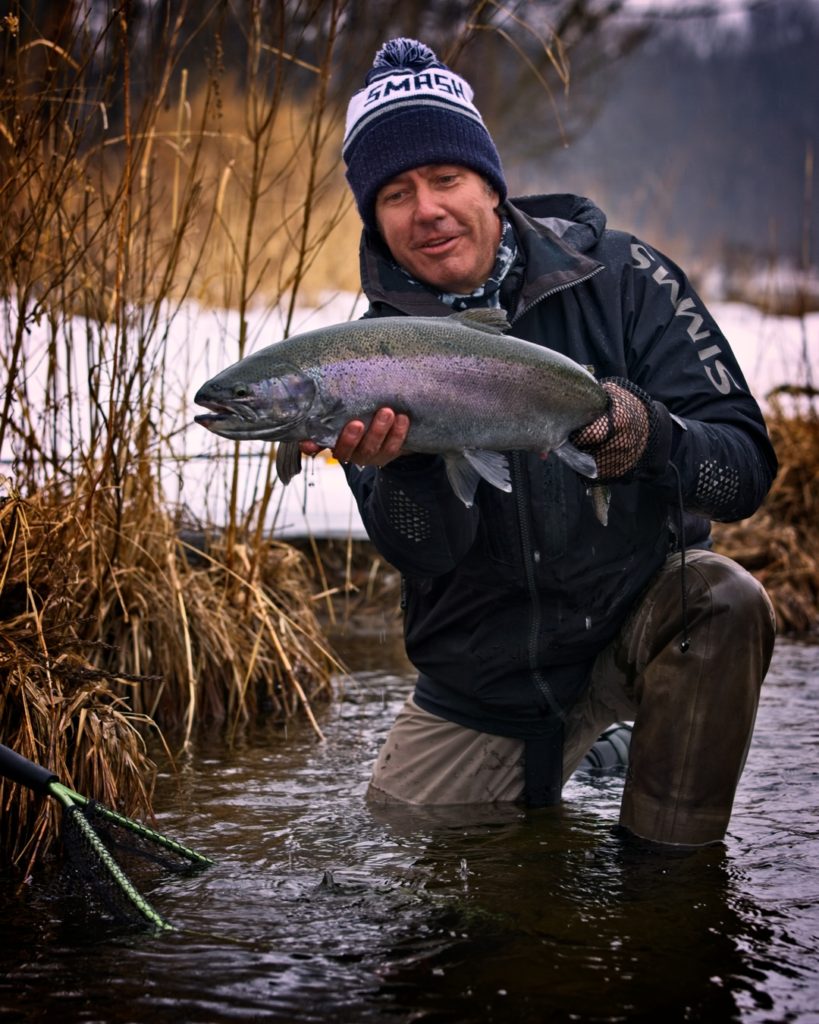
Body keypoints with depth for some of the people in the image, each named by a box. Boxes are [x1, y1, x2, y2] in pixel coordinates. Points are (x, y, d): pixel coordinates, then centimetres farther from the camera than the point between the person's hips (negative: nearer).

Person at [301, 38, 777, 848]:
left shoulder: (620, 279, -11)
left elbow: (748, 469, -17)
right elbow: (424, 553, -18)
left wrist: (650, 436, -39)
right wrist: (402, 461, -39)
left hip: (642, 618, -2)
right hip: (484, 681, 2)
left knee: (724, 604, -33)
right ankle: (534, 796, 32)